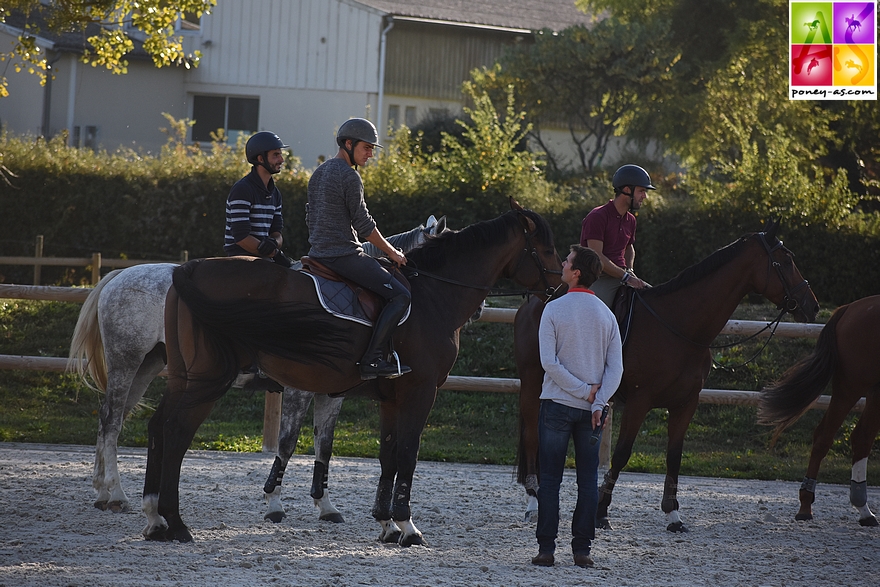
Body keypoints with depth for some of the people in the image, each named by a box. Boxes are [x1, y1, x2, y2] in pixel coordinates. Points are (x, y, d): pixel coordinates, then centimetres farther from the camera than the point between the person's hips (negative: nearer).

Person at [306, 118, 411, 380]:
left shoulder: (319, 172, 16)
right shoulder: (349, 176, -13)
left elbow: (313, 216, 22)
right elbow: (363, 224, -12)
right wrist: (392, 253, -2)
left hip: (319, 253, 10)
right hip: (345, 255, -10)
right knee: (400, 295, -12)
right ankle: (372, 359, -20)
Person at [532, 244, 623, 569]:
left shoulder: (554, 309, -7)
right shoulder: (606, 315, 3)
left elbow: (549, 362, -14)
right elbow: (616, 367, -4)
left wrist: (585, 392, -9)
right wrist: (597, 401, -9)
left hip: (557, 405, -3)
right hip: (591, 409, 3)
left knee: (550, 480, 4)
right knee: (588, 480, 8)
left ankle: (546, 548, 1)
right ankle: (582, 549, 6)